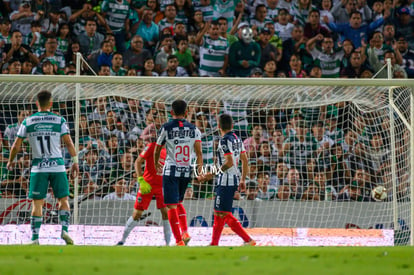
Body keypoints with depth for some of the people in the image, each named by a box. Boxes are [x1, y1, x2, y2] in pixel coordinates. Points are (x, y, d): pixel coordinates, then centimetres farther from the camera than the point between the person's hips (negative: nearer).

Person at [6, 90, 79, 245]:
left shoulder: (27, 122, 2)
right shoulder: (59, 120, 0)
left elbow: (16, 145, 6)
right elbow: (68, 142, -4)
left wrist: (10, 161, 21)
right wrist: (75, 161, 3)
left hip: (38, 167, 0)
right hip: (57, 166, 0)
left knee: (37, 203, 3)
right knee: (63, 200, 11)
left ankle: (35, 238, -3)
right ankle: (64, 230, -7)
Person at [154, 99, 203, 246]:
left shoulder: (166, 128, -3)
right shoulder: (194, 129, 5)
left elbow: (157, 150, 6)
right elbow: (199, 153, -3)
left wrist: (156, 163, 25)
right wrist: (200, 171, 0)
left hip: (171, 171, -4)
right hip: (186, 171, 4)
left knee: (172, 206, -3)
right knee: (179, 203, 24)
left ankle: (179, 241, -11)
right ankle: (185, 232, 9)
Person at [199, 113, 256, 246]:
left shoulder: (225, 140, -14)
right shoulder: (237, 139, 11)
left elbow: (229, 162, -21)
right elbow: (245, 161, 14)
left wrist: (212, 174, -18)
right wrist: (243, 180, 22)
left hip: (226, 181, -9)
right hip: (235, 179, 9)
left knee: (225, 214, -7)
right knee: (218, 212, 16)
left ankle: (248, 240, -12)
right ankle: (214, 243, 19)